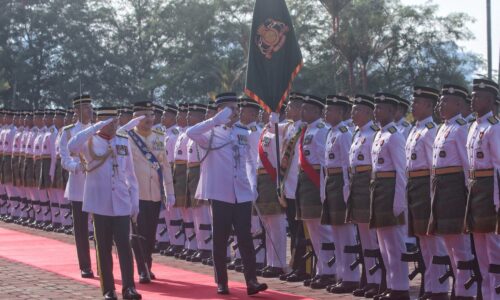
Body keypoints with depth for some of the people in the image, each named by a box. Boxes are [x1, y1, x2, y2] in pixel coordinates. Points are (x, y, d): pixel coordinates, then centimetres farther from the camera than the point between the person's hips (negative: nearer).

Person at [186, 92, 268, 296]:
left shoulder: (244, 133, 11)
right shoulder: (212, 133, -2)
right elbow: (190, 133, -21)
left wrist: (253, 186, 6)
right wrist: (216, 120, -26)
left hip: (242, 195, 3)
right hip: (221, 194, -3)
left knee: (245, 237, -1)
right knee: (220, 239, 4)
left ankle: (251, 281, -3)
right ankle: (221, 283, 12)